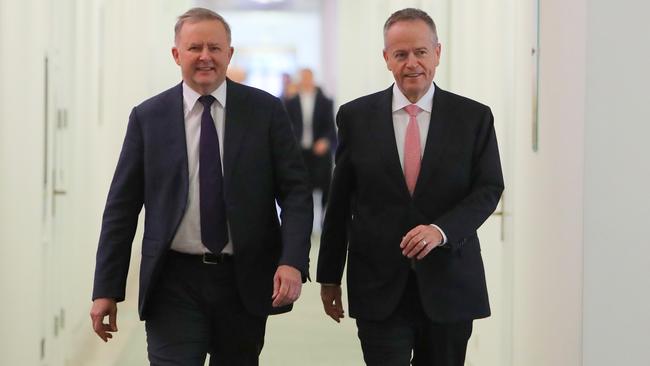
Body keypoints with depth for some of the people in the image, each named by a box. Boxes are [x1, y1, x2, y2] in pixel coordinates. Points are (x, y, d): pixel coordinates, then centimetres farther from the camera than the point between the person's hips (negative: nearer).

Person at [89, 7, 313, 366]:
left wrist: (292, 262, -17)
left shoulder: (266, 111, 1)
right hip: (174, 282, -1)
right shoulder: (148, 117, 2)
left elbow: (296, 191, -1)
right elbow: (122, 206, 3)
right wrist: (106, 289, -1)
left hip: (244, 281, 1)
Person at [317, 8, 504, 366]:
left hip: (449, 286, 1)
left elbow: (489, 189, -2)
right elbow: (340, 201, 6)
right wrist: (329, 276, 8)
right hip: (380, 289, -1)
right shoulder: (356, 117, 2)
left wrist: (441, 229, -20)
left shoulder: (474, 117, 1)